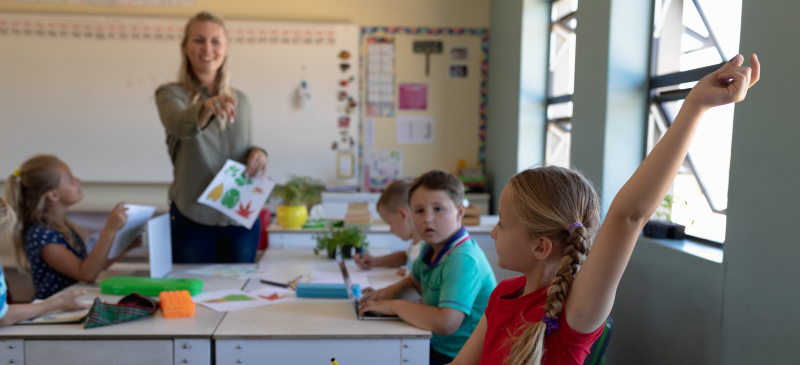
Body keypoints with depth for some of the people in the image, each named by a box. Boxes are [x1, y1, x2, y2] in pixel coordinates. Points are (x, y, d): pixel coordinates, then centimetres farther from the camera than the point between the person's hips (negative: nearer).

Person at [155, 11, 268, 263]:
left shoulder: (240, 100, 8)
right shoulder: (171, 94, -4)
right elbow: (178, 124, -27)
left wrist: (258, 154, -9)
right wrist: (206, 108, -48)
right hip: (192, 220, -3)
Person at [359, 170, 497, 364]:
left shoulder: (464, 260, -26)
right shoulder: (431, 248, 2)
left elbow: (446, 324, -35)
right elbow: (416, 280, 24)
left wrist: (395, 305, -23)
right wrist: (393, 290, 2)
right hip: (436, 346, 8)